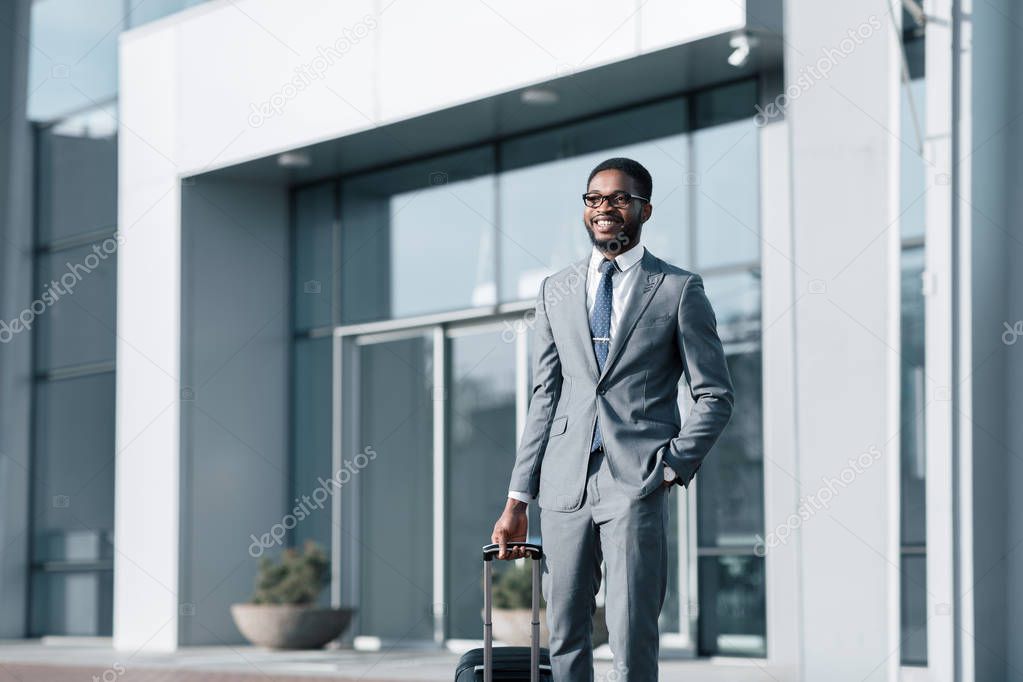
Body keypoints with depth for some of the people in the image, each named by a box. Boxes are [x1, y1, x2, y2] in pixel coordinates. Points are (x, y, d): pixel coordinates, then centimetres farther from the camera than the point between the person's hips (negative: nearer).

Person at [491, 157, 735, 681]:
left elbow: (715, 396, 4)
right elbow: (544, 397, 15)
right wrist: (516, 501, 10)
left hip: (637, 482, -4)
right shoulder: (555, 291, 14)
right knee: (565, 637, 6)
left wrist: (672, 467, -7)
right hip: (565, 483, 4)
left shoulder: (679, 289, 4)